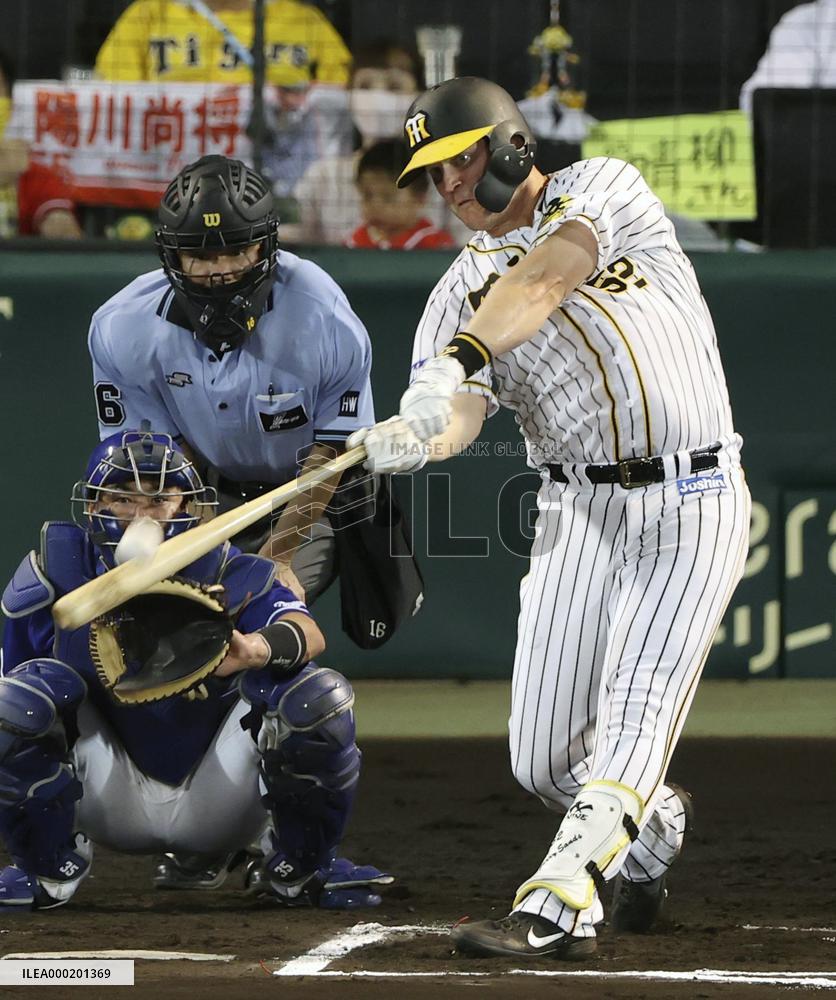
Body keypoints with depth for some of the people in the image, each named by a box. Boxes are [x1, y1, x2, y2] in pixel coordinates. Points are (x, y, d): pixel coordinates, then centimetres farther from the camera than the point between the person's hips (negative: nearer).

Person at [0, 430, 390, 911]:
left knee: (319, 695, -23)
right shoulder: (56, 573, -12)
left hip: (217, 805, 0)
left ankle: (297, 866, 3)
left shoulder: (226, 574, -16)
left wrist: (254, 650, -58)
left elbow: (309, 634, -37)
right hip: (112, 805, 0)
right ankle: (51, 868, 1)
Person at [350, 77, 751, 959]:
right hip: (580, 512, 5)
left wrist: (455, 359, -40)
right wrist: (409, 440, -36)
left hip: (693, 503, -4)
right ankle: (651, 825, 31)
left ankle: (553, 908, -24)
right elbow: (459, 414, -11)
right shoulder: (461, 290, 7)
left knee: (631, 721, -18)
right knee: (543, 760, 1)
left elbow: (542, 279, -23)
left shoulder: (604, 188, -2)